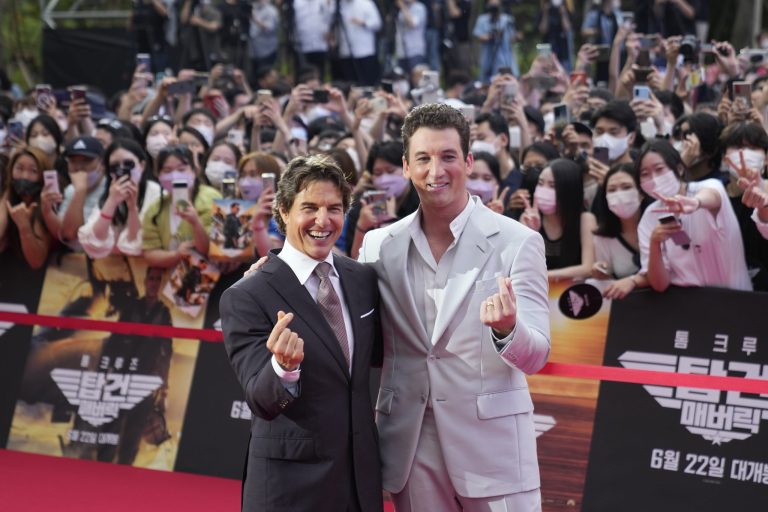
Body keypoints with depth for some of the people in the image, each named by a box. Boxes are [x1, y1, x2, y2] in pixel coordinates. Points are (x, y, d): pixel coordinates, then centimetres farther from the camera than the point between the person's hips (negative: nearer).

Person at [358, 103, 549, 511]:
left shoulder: (518, 242, -5)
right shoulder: (379, 245, 5)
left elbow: (535, 356, -7)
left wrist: (507, 328, -31)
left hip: (493, 442, -3)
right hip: (410, 443, 3)